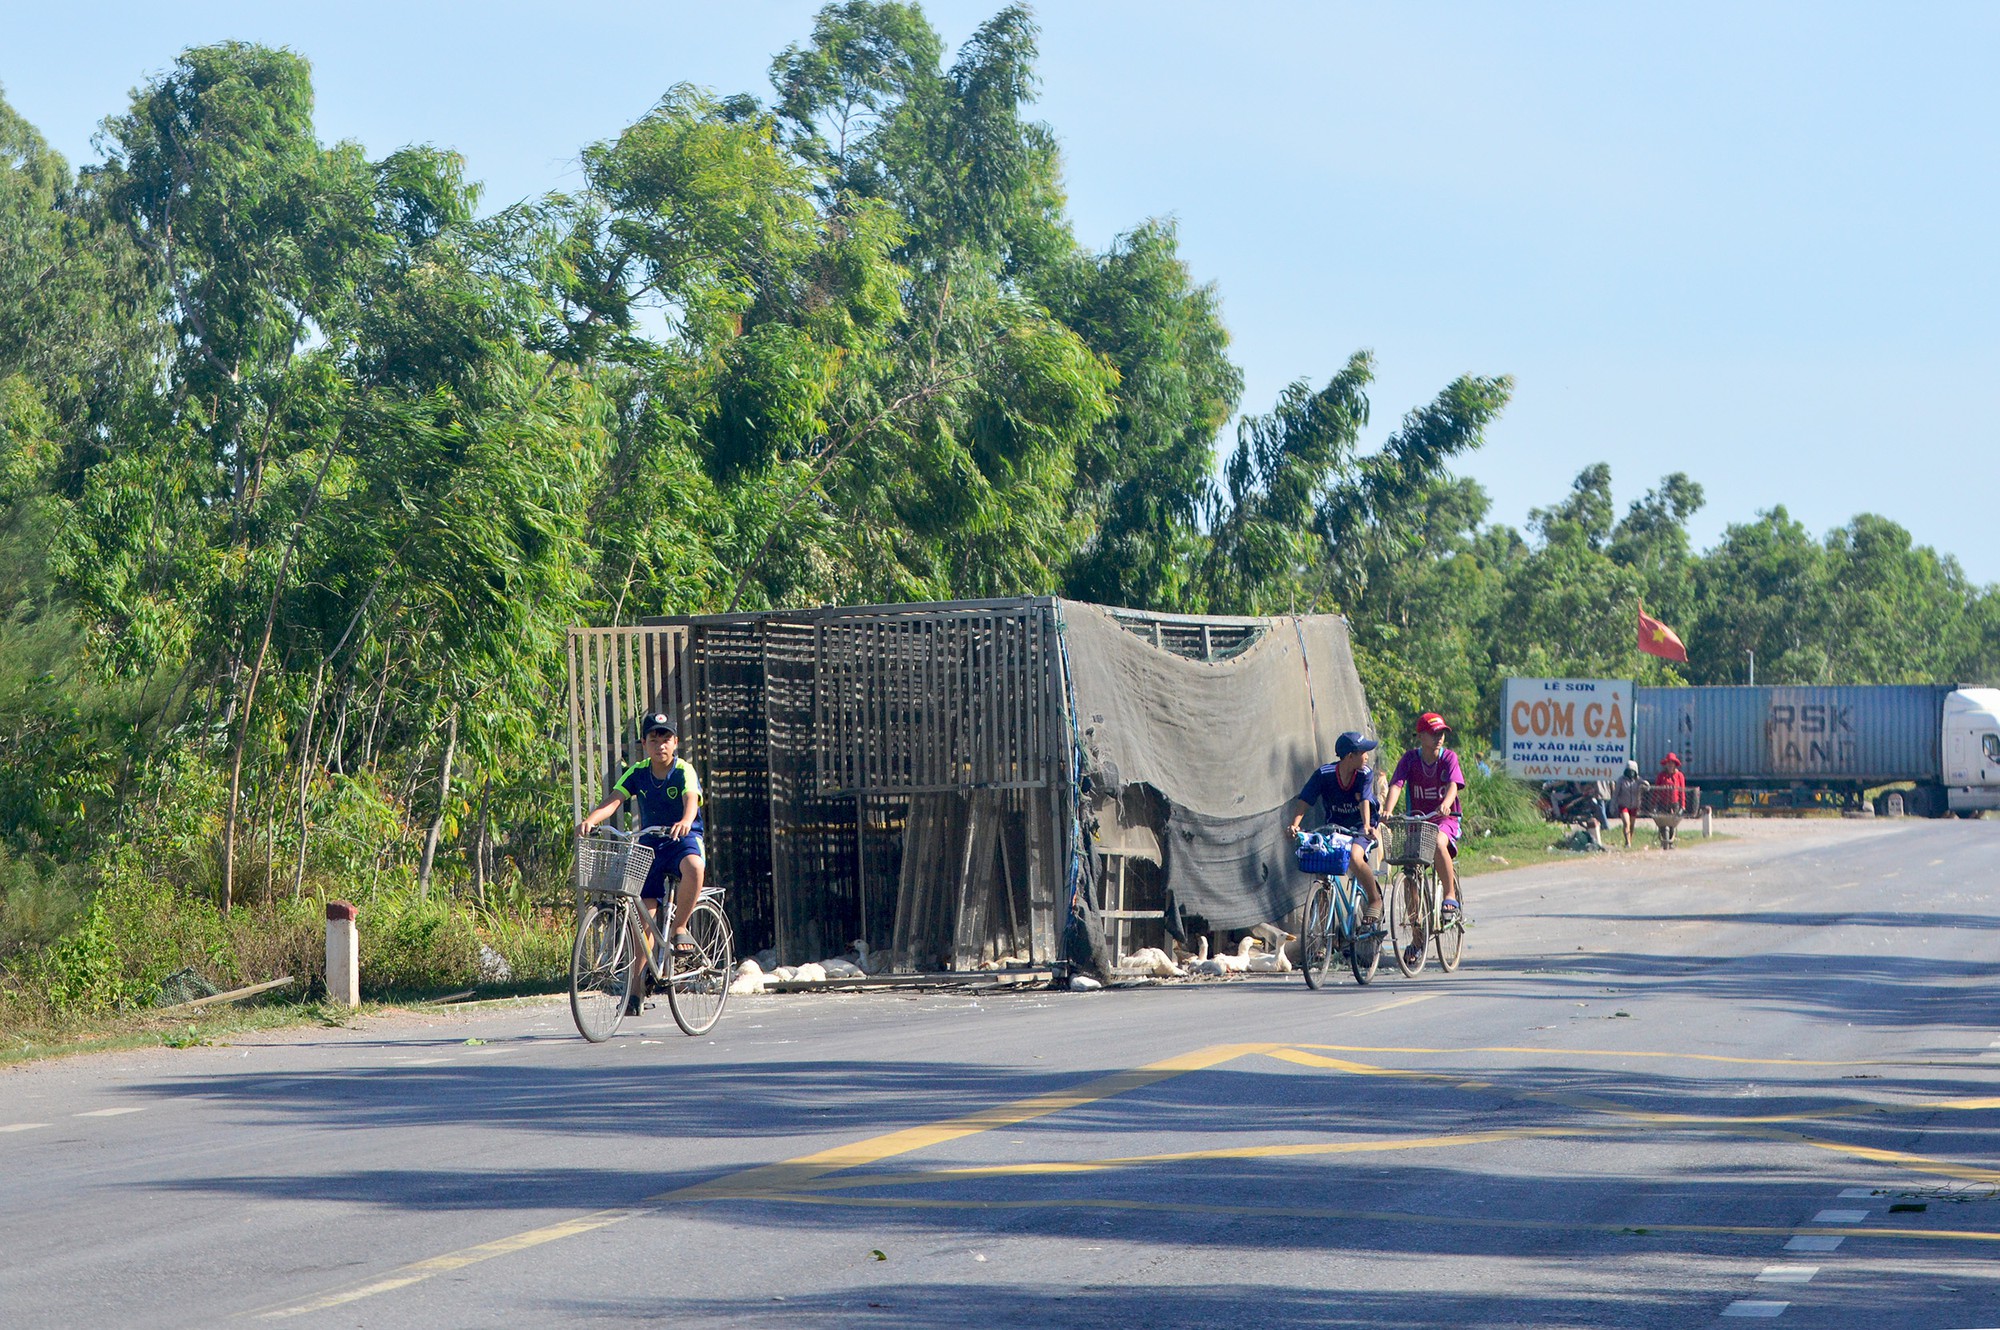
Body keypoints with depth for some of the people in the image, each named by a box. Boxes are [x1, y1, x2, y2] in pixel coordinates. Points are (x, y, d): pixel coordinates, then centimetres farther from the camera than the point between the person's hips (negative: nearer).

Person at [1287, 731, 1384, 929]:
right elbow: (1304, 800, -18)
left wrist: (1366, 826, -42)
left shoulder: (1366, 774, -11)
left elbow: (1364, 801, -24)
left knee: (1354, 858, -31)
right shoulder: (1324, 774, -13)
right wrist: (1295, 824, -35)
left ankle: (1375, 899, -9)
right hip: (1334, 827, 2)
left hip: (1359, 828, -2)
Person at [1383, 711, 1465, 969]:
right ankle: (1416, 935, 9)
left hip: (1445, 820, -2)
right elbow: (1396, 784, -16)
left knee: (1438, 842, -38)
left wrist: (1446, 804, -44)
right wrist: (1388, 810, -35)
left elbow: (1454, 784, -22)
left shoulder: (1449, 758, -6)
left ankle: (1450, 896, -21)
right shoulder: (1410, 758, -3)